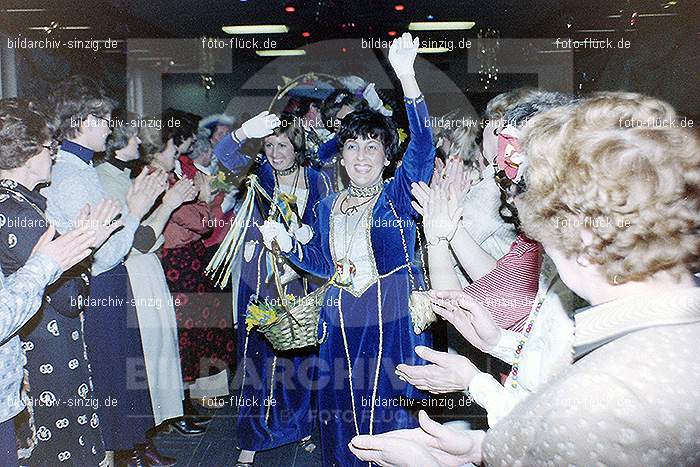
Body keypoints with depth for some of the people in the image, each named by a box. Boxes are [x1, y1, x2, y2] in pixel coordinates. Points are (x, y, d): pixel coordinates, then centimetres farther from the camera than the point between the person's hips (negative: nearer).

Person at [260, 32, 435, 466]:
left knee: (390, 410, 5)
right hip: (342, 324, 4)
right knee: (343, 412, 14)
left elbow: (423, 147, -19)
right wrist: (287, 242, 0)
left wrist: (407, 77, -29)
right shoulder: (328, 208, 10)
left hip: (394, 320, -4)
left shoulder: (398, 195, -3)